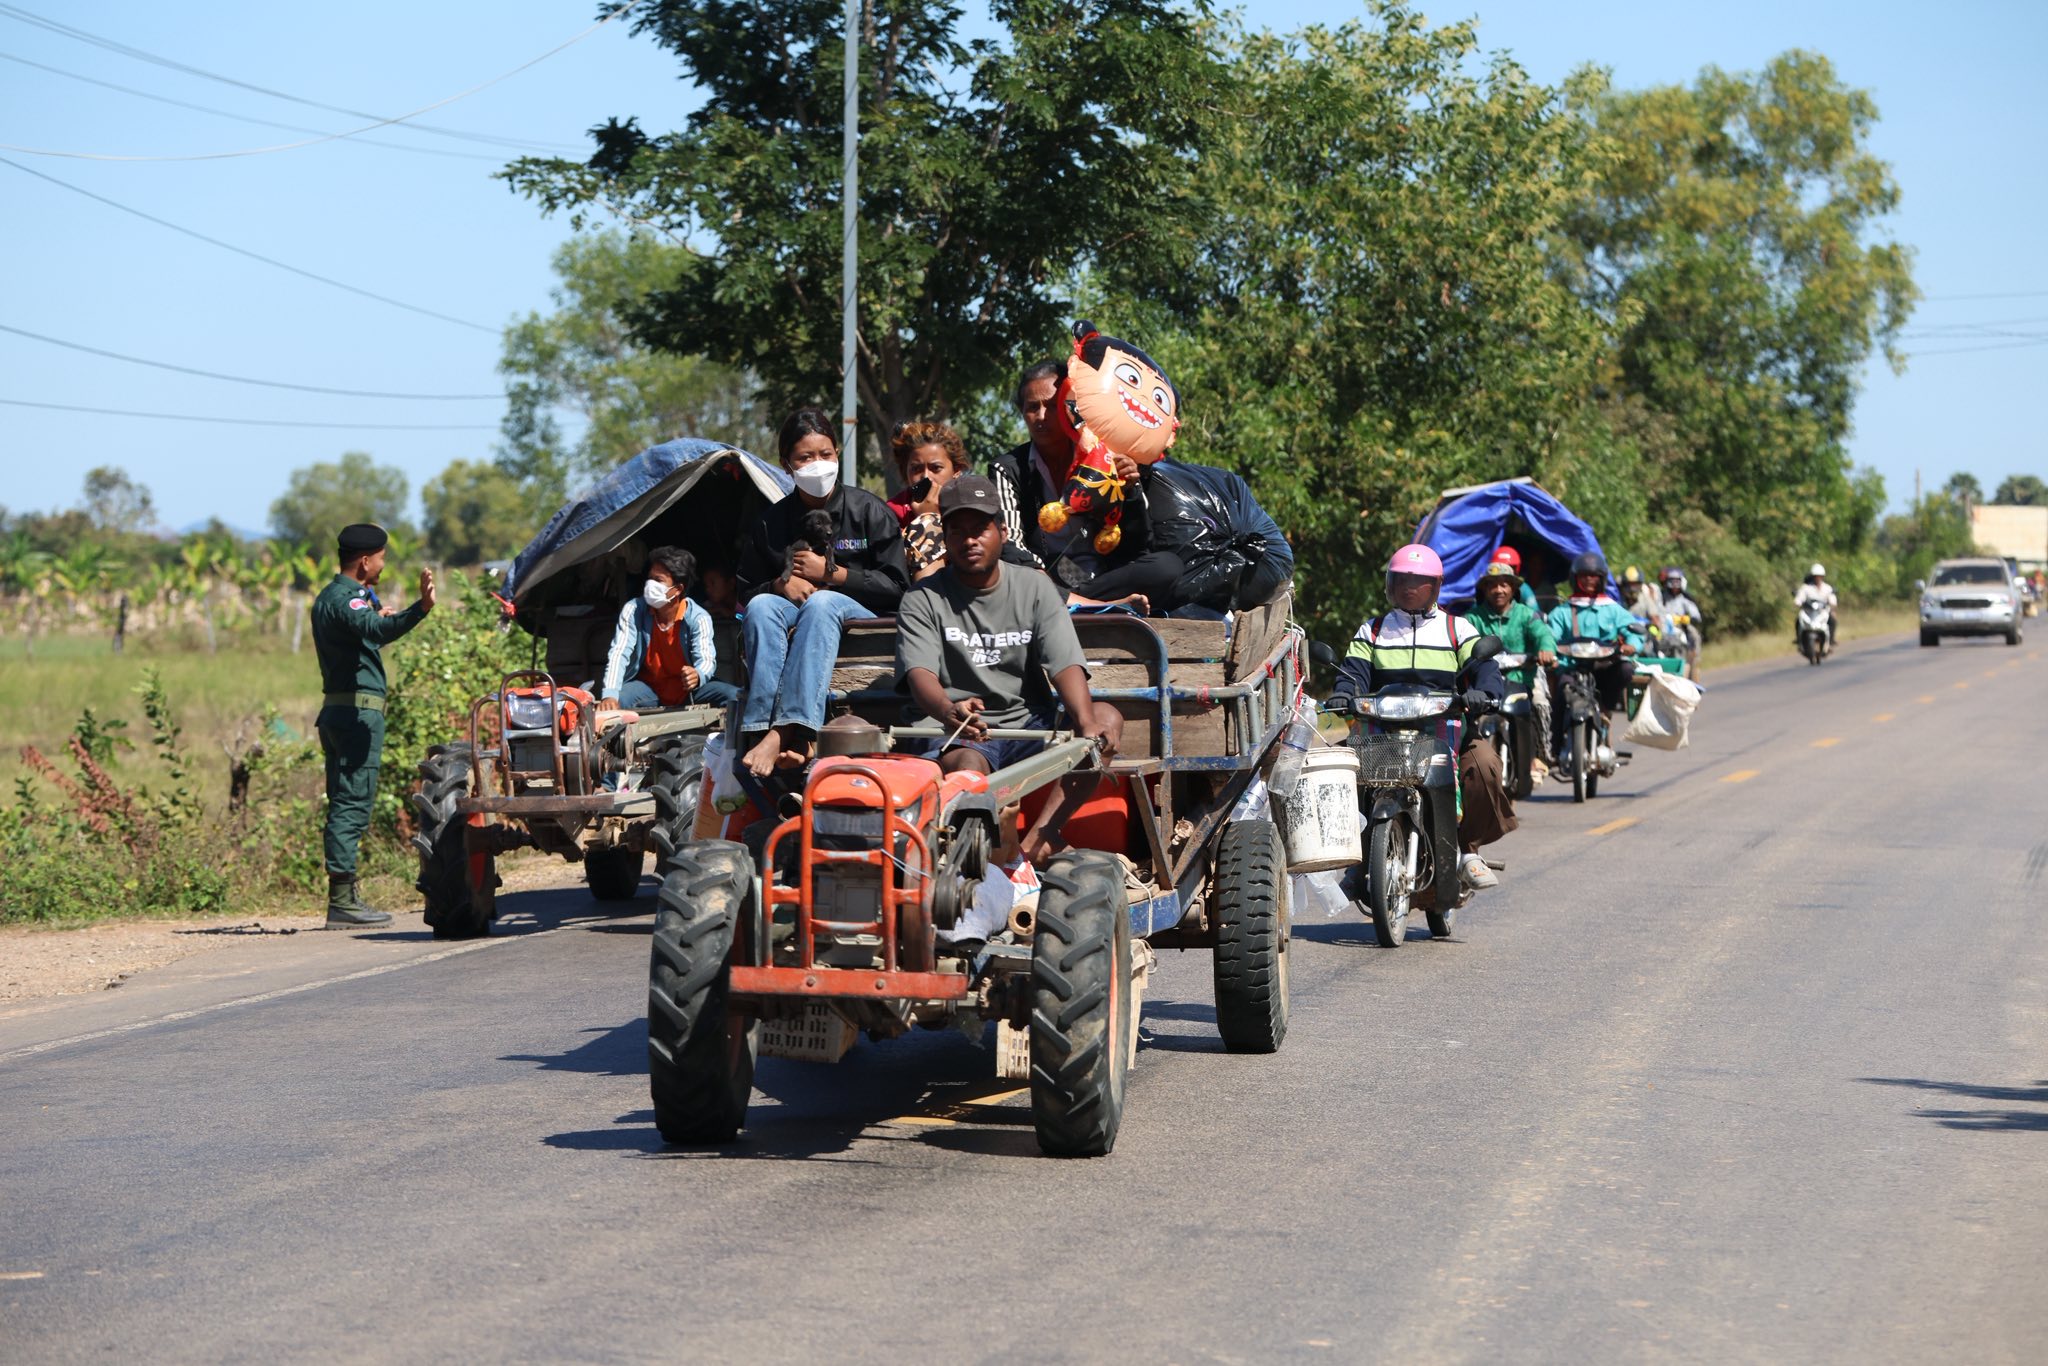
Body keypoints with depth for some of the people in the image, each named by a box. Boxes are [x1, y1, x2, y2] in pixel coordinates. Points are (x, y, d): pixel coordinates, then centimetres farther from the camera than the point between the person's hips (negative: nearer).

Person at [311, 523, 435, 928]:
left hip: (336, 710, 10)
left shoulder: (330, 598, 19)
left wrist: (378, 617, 42)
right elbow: (376, 630, -35)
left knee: (345, 803, 12)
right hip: (359, 710, -10)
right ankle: (342, 900, -12)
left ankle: (344, 895, 15)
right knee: (352, 803, -10)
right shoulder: (345, 599, -13)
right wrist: (420, 609, -50)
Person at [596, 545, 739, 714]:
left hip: (687, 691, 0)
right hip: (647, 688, 0)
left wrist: (698, 676, -52)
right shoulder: (633, 611, -14)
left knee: (731, 695, -26)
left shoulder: (698, 618, -16)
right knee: (618, 699, -32)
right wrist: (609, 695, -41)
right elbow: (619, 654, -23)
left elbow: (706, 660, -24)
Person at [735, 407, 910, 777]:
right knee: (762, 606, -31)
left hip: (862, 619, -3)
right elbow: (746, 591, 13)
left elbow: (896, 586, -2)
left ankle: (785, 730, -52)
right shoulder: (770, 522, 10)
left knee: (822, 602, -37)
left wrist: (830, 573, -7)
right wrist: (780, 585, -9)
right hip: (791, 614, 3)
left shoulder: (869, 511, 4)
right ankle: (761, 729, -49)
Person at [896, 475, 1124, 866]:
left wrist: (1088, 723, -27)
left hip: (1031, 728, 3)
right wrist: (949, 711, -40)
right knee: (964, 768, -37)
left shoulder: (1034, 588, 9)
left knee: (1107, 717, -25)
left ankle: (1041, 832, -34)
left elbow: (1066, 665, -4)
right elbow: (920, 674, -14)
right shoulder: (923, 599, 3)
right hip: (965, 735, -3)